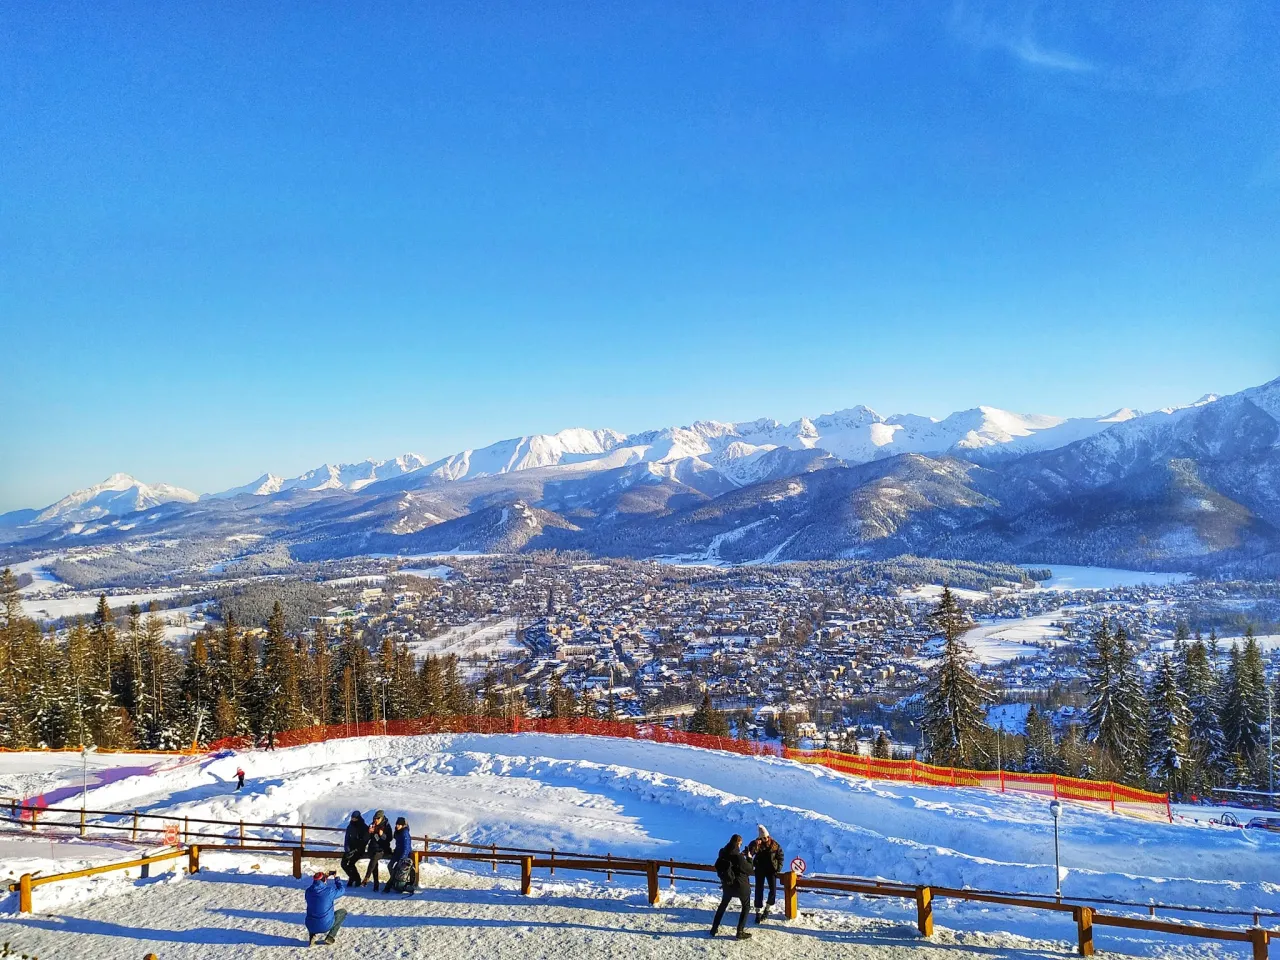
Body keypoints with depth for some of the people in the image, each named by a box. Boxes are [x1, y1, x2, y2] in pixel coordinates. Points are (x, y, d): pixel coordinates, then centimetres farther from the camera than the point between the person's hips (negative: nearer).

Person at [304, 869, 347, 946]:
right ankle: (330, 937, 11)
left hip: (310, 926, 4)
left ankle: (312, 934, 13)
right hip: (325, 926, -4)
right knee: (343, 912, 21)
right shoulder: (329, 891, -18)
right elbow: (341, 890, 1)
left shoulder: (308, 891, -6)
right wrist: (336, 877, 15)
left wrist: (327, 876, 25)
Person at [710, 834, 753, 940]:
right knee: (746, 906, 11)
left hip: (727, 884, 6)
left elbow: (718, 867, 12)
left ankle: (714, 928, 26)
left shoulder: (723, 854, -5)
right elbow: (749, 870, -15)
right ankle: (740, 932, 4)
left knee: (723, 905, 23)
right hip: (741, 885, -6)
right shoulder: (739, 857, -24)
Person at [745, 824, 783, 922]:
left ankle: (767, 909, 19)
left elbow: (780, 856, 2)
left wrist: (778, 869, -6)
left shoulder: (775, 845, -6)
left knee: (773, 890, -3)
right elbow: (749, 853, -25)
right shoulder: (755, 844, -11)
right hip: (760, 870, -1)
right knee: (759, 890, -1)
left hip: (771, 869, 1)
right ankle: (758, 912, 7)